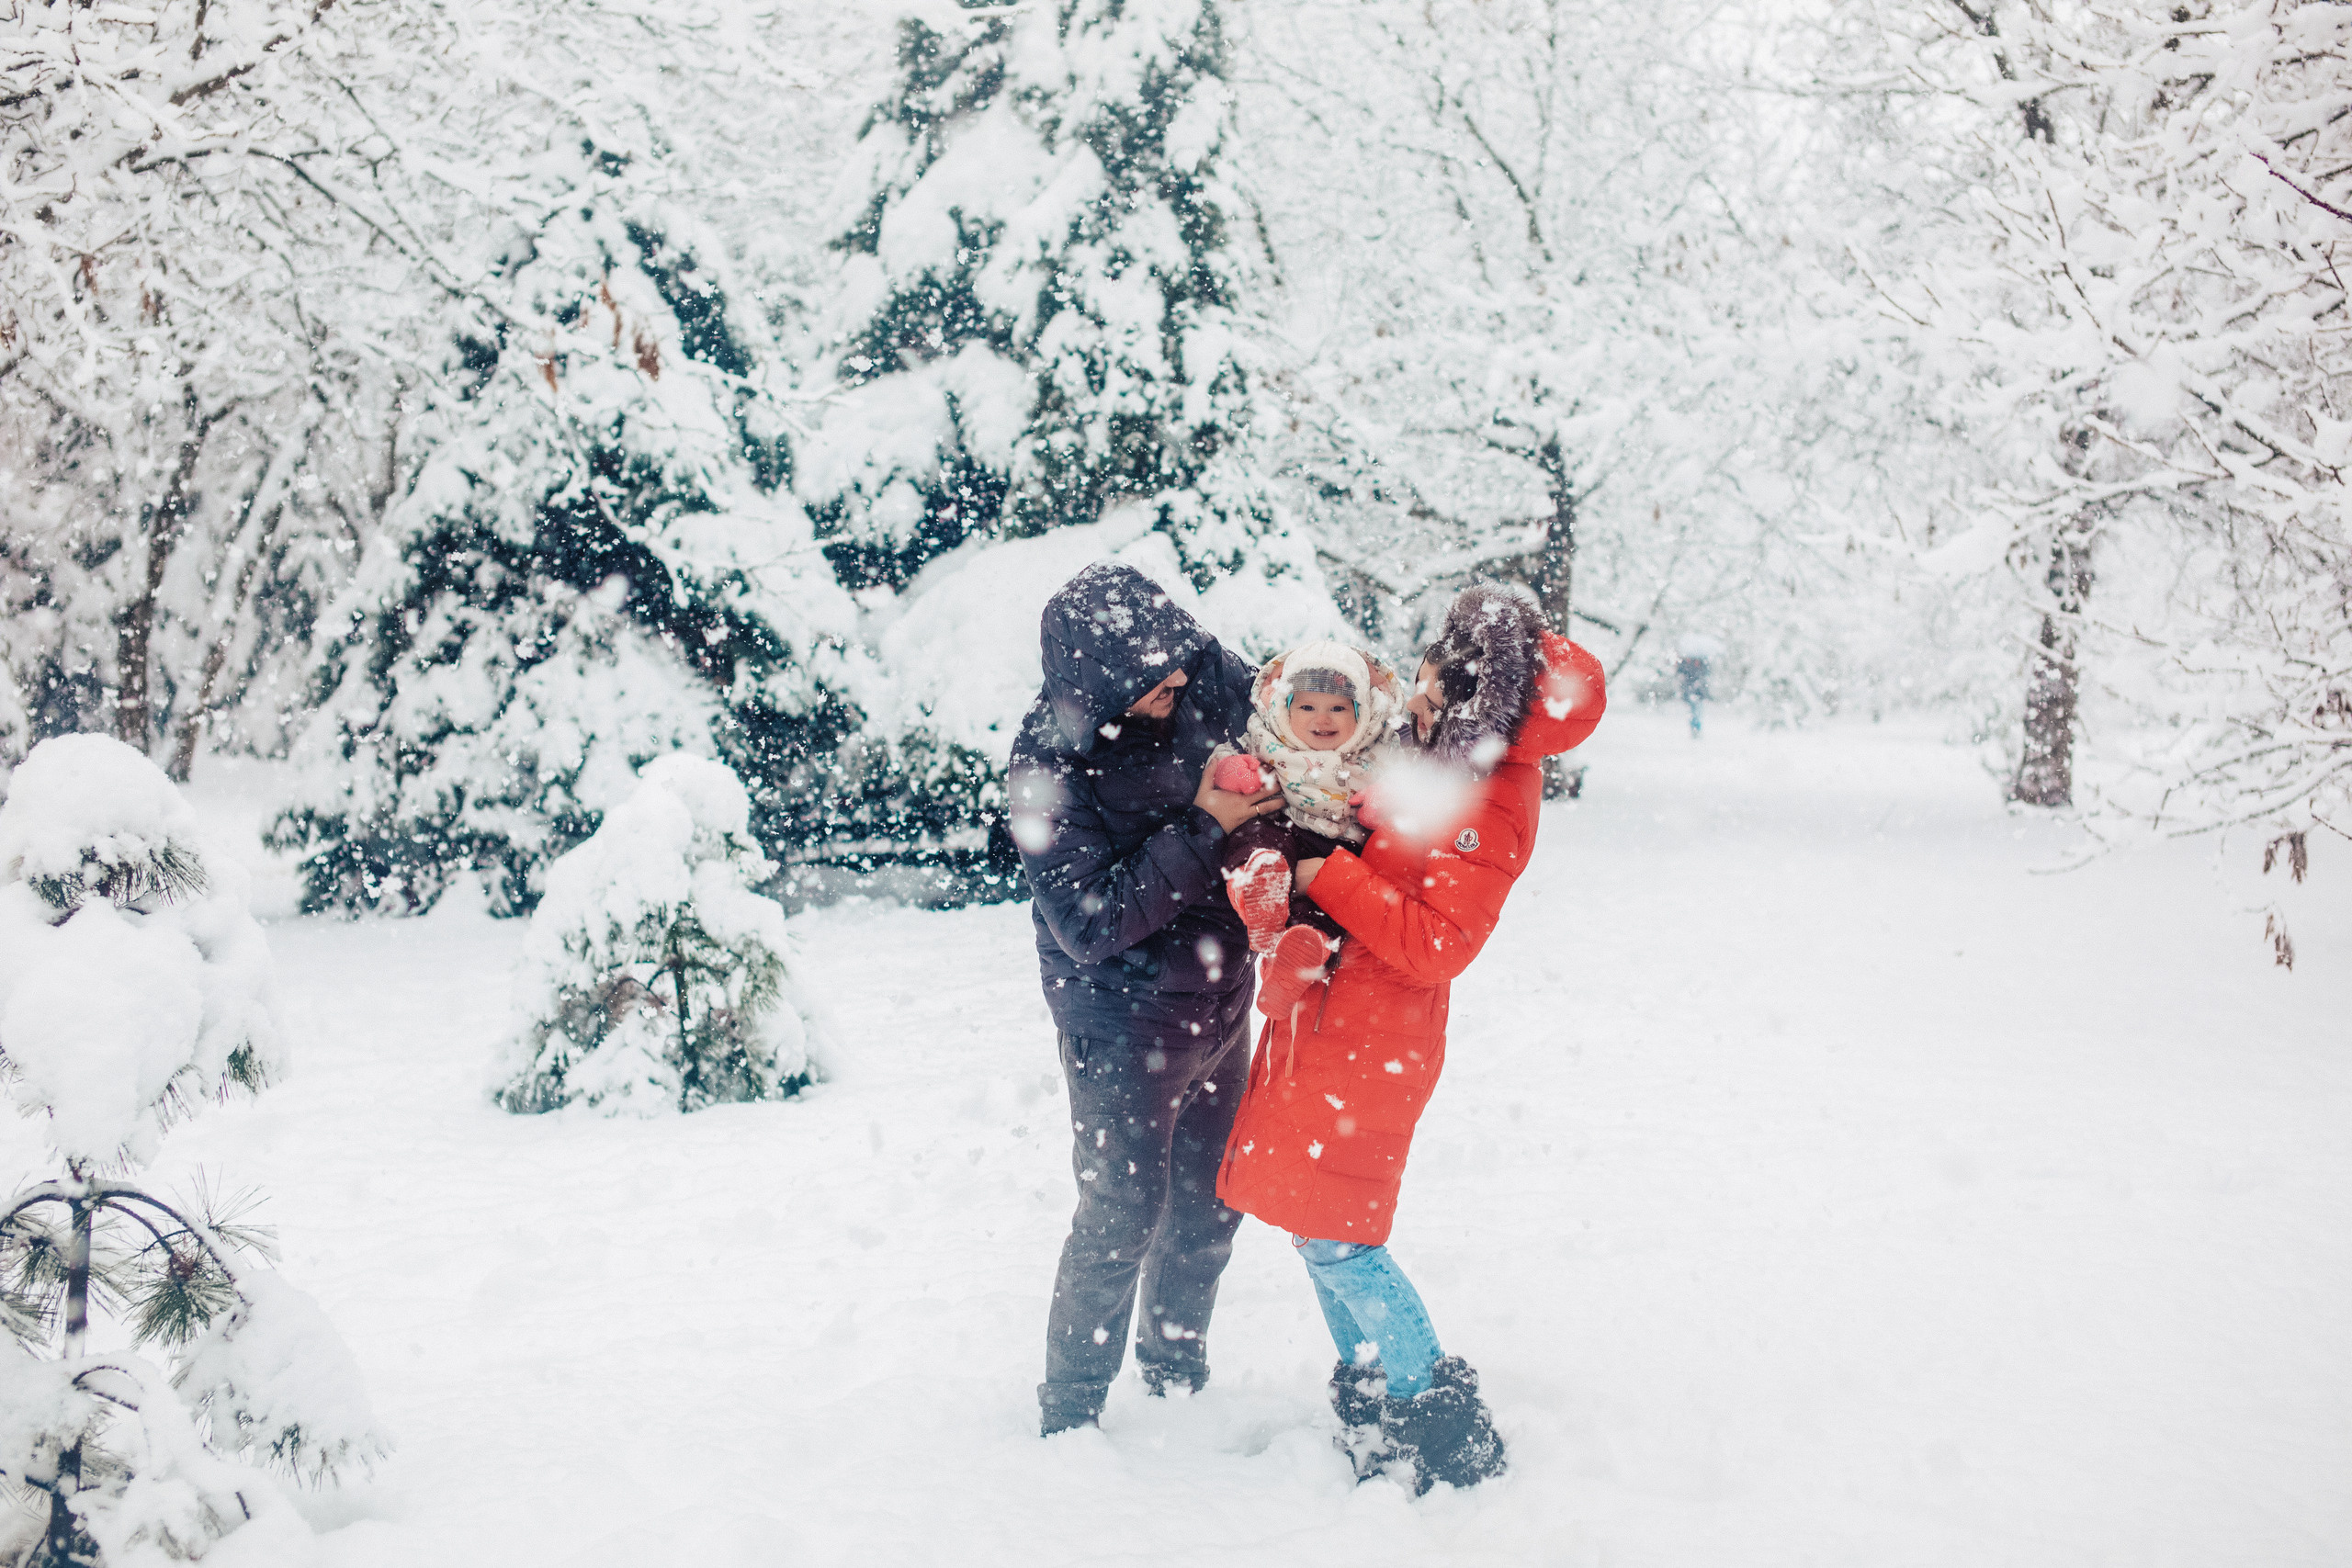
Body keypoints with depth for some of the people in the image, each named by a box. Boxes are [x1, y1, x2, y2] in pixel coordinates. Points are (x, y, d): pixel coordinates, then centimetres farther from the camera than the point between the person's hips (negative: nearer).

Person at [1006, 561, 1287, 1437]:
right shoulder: (1052, 764, -25)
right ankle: (1068, 1415, 23)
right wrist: (1202, 830, -29)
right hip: (1125, 1028, -6)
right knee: (1124, 1215, 3)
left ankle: (1176, 1375, 40)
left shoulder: (1204, 671, -10)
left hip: (1220, 1001, 6)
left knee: (1209, 1205, 19)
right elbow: (1091, 924, -25)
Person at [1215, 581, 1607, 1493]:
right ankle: (1370, 1401, 29)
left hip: (1373, 1033, -9)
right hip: (1321, 1008, 9)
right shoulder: (1426, 747, 6)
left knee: (1330, 1235, -6)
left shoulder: (1493, 807, -20)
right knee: (1305, 1210, 14)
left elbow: (1438, 944, -23)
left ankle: (1446, 1424, 8)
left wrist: (1327, 877, -22)